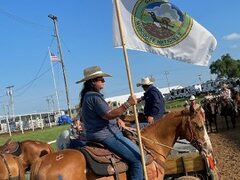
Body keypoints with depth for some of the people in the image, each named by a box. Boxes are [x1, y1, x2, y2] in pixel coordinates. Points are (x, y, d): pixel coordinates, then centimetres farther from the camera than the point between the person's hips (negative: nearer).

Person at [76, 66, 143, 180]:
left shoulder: (88, 96, 15)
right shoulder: (94, 96, -18)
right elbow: (109, 115, -25)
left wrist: (117, 119, 7)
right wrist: (128, 104, -29)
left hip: (100, 134, 11)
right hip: (105, 136, -11)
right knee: (137, 158, -14)